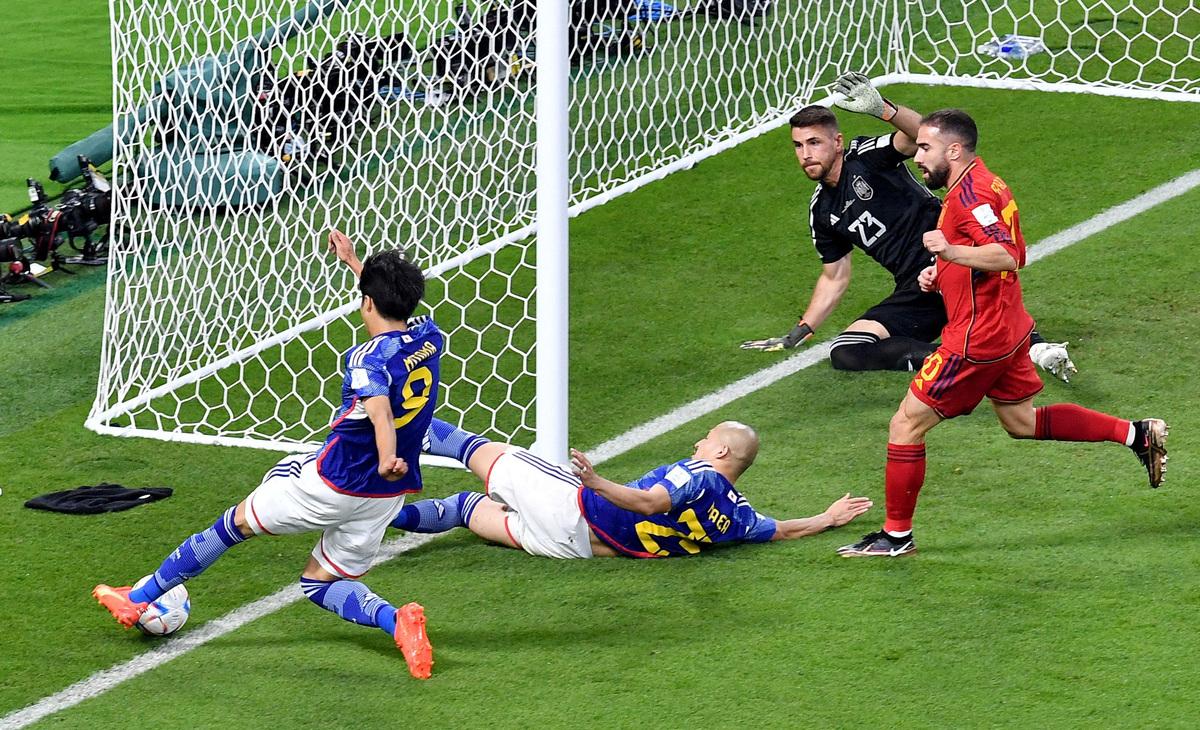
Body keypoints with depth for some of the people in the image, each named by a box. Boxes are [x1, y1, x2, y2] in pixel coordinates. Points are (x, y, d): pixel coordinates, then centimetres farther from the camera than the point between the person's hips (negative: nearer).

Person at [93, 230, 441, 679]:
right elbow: (397, 305, 27)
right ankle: (396, 620, -12)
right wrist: (354, 262, 34)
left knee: (236, 523, 12)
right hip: (389, 496, 6)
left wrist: (386, 459, -58)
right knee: (321, 582, 18)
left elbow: (379, 406, -41)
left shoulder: (370, 359, -19)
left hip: (335, 484, -6)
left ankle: (139, 599, 21)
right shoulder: (429, 338, 2)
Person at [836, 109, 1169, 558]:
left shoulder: (968, 195, -20)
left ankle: (896, 535, 4)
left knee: (906, 425, -3)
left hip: (976, 340, -10)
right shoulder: (986, 184, 12)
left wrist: (950, 251, -43)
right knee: (1022, 422, 23)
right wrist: (943, 274, 12)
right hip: (1007, 330, 10)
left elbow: (1005, 255, -31)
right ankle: (1135, 434, 19)